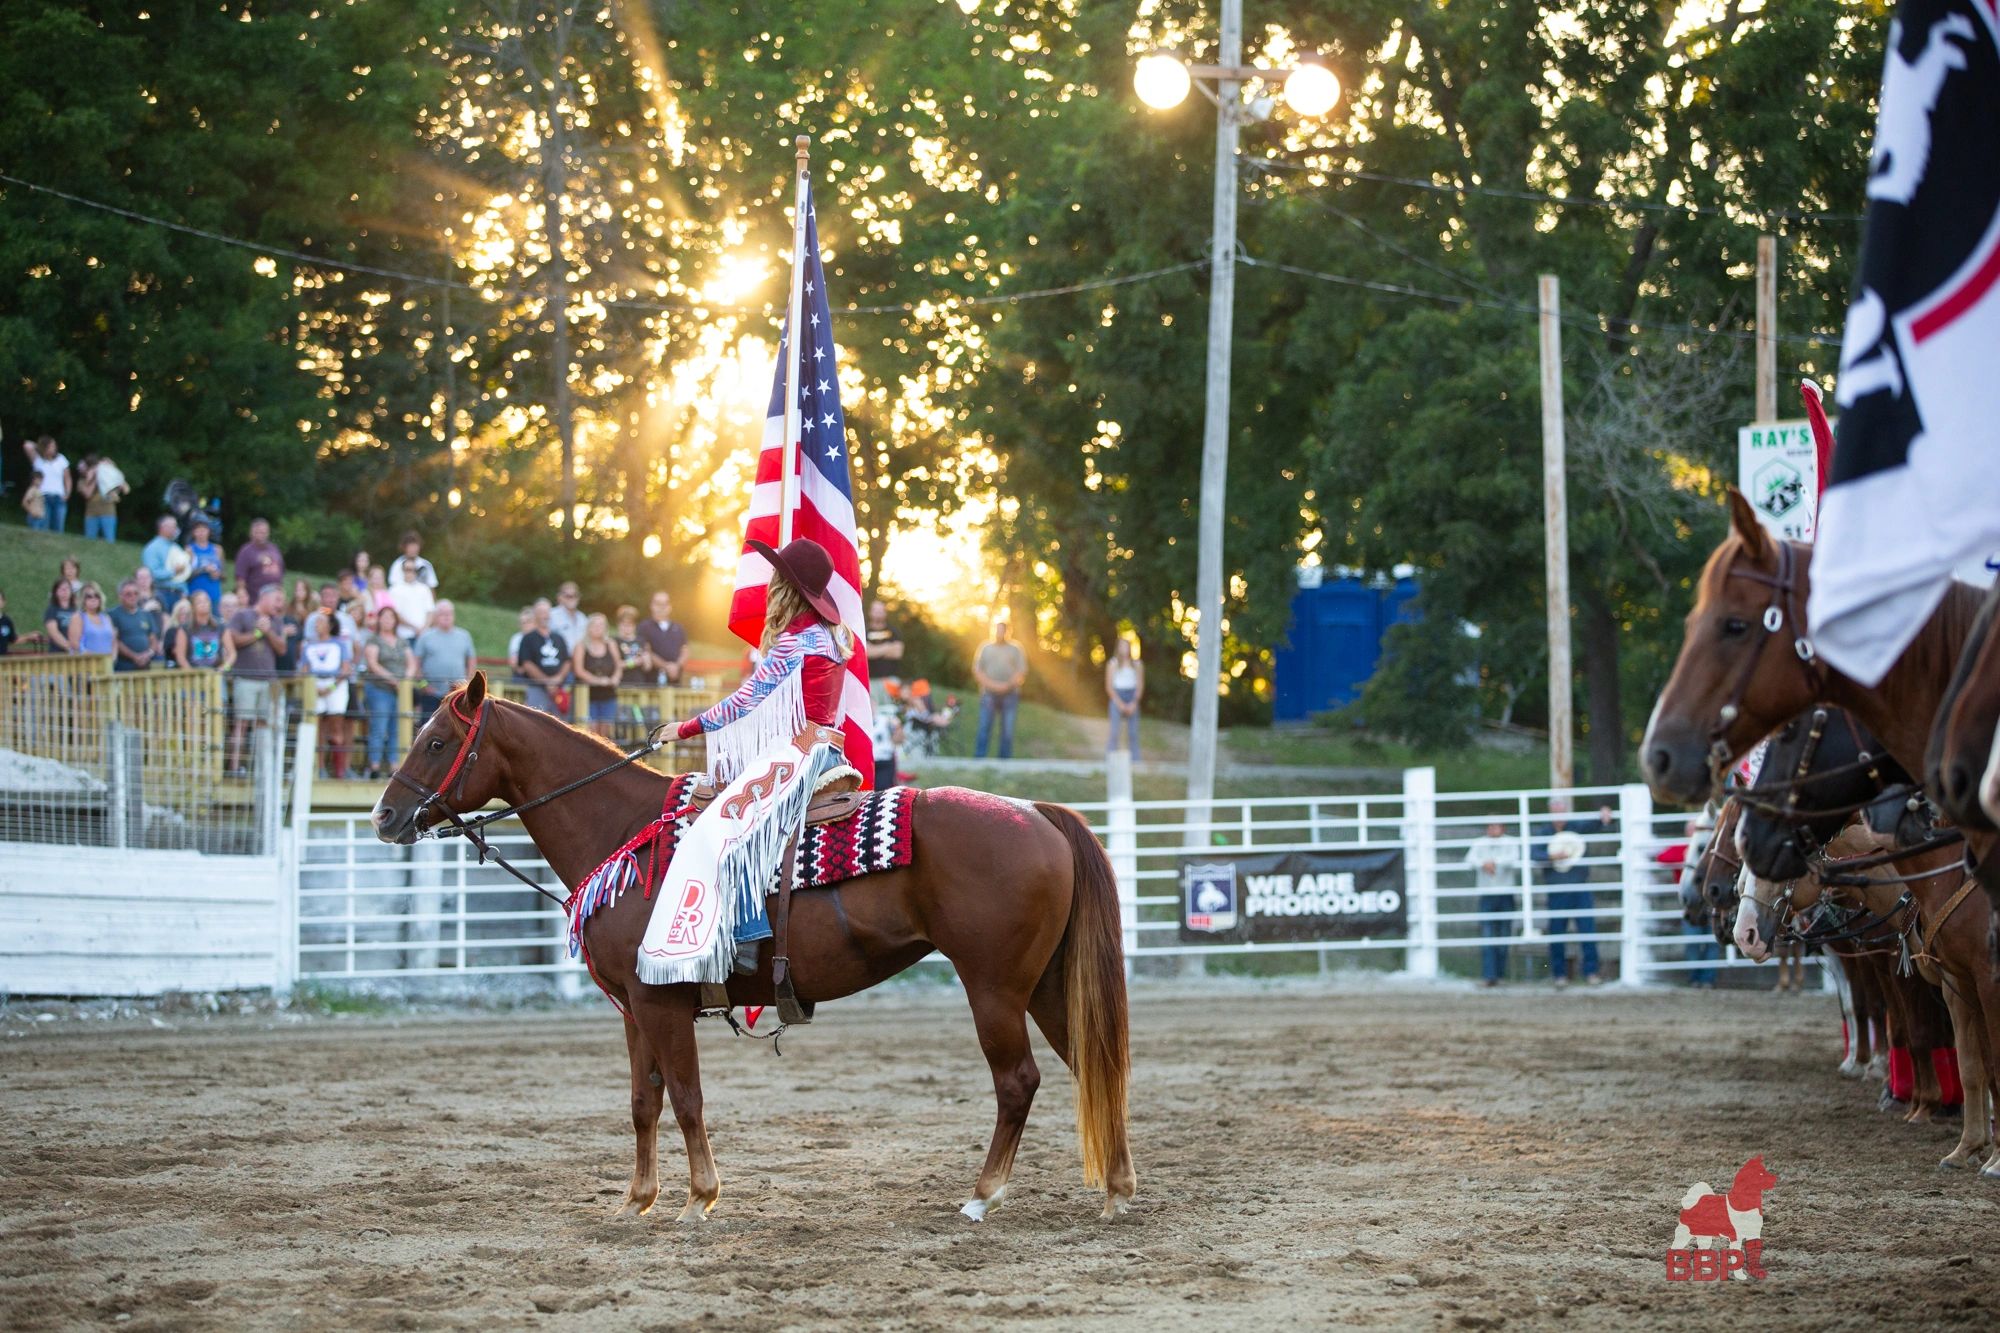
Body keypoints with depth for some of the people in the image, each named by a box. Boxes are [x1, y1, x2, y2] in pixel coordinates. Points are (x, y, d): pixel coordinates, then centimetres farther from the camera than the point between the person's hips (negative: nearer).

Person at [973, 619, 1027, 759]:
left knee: (1007, 731, -1)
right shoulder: (985, 649, 12)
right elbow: (977, 671, 6)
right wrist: (991, 684, -10)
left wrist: (1007, 685, -13)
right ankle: (978, 760, -8)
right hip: (989, 694, 0)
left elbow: (1022, 672, 3)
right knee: (984, 730, -7)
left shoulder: (1015, 649, 10)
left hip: (1010, 694, 0)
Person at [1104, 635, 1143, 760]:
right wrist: (1120, 704, -11)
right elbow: (1109, 686, -1)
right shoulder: (1112, 664, 3)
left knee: (1133, 733, -1)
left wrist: (1134, 703, -7)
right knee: (1115, 732, -9)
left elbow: (1140, 686, 7)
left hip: (1132, 701, 2)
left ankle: (1135, 762, 1)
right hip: (1117, 699, -2)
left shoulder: (1137, 664, 9)